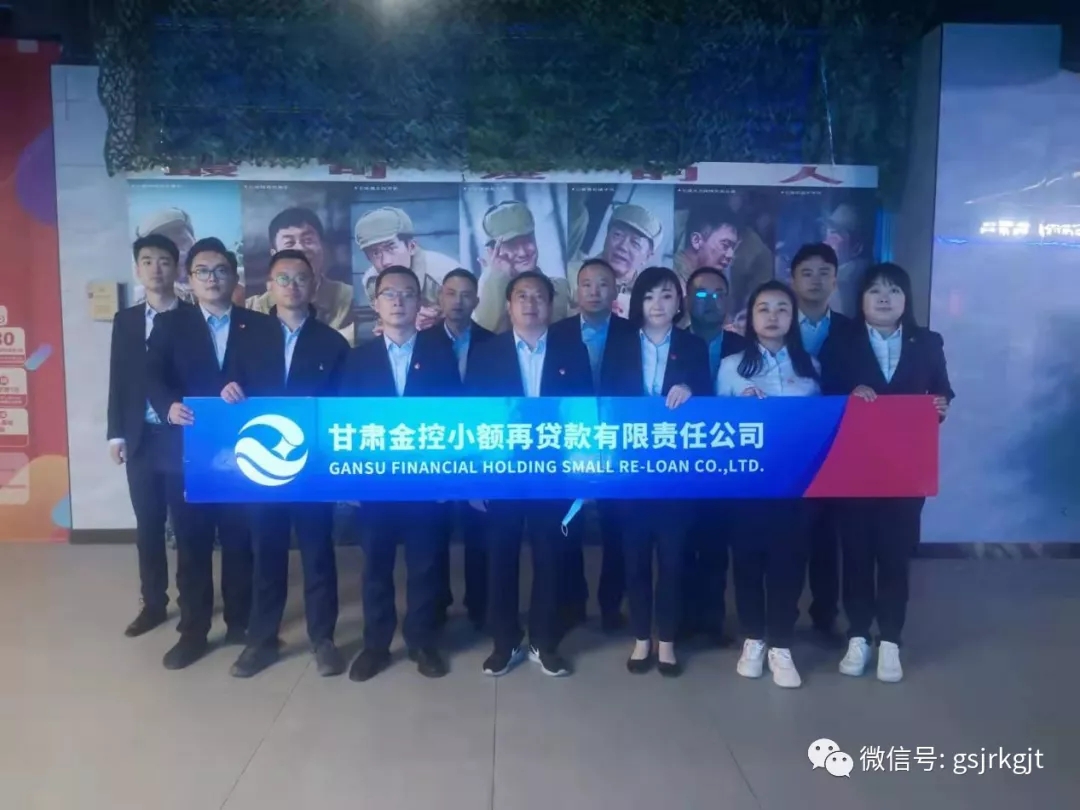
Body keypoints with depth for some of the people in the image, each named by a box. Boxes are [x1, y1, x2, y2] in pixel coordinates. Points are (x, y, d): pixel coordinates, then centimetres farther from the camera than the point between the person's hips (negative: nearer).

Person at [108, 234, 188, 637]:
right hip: (141, 438, 4)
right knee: (147, 526, 12)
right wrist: (116, 433, 5)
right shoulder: (125, 320, 10)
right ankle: (154, 604, 26)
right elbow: (118, 380, 10)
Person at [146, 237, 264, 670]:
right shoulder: (169, 324, 7)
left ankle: (240, 623, 25)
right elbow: (153, 376, -5)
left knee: (240, 541, 10)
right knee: (191, 545, 8)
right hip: (188, 451, 0)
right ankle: (193, 632, 21)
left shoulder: (258, 325, 7)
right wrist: (169, 406, -24)